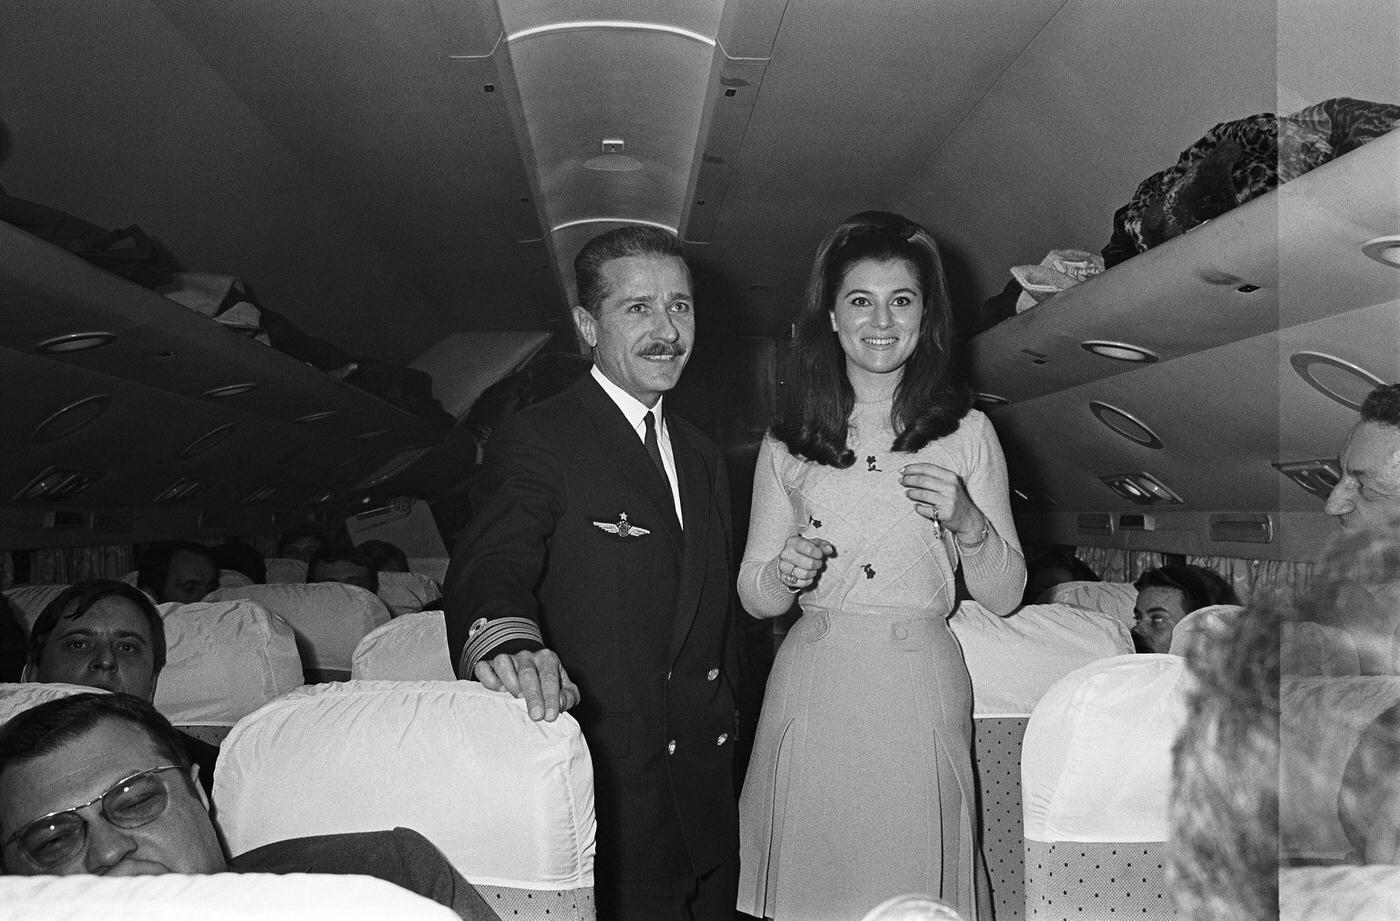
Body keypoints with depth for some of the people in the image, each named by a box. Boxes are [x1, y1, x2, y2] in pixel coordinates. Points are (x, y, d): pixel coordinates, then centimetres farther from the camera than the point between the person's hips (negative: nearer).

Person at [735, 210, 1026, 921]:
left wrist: (967, 522, -15)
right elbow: (754, 597, 8)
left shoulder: (966, 431, 2)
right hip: (810, 694, 1)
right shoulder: (788, 440, 4)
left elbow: (1004, 597, 3)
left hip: (919, 694, 0)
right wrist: (784, 574, -13)